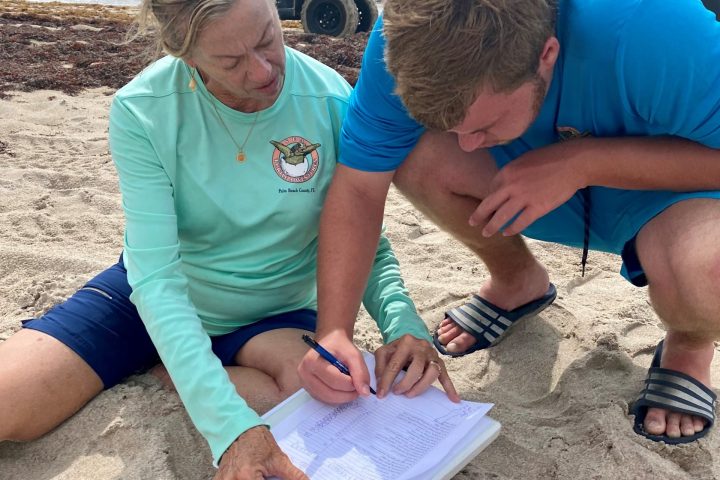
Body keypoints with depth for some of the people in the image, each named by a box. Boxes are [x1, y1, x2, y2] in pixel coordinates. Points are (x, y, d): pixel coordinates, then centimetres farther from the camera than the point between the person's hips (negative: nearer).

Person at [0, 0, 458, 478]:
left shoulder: (333, 103, -20)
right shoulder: (141, 112, -22)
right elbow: (157, 280, -27)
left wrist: (402, 320, -32)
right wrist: (231, 426, -37)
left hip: (273, 311, 2)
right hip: (152, 302, -1)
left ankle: (168, 374, -4)